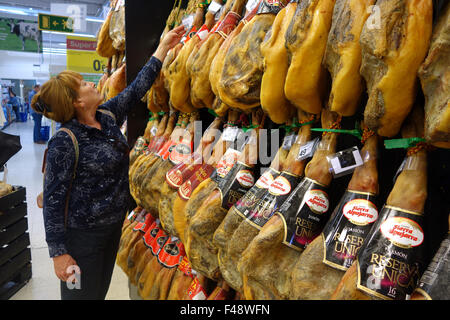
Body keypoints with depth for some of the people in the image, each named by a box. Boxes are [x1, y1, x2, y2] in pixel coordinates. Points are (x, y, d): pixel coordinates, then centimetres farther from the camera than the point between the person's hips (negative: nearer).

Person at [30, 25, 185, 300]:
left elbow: (137, 88, 7)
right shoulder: (65, 142, -21)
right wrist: (59, 253, -19)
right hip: (82, 234, -7)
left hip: (114, 223, 7)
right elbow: (53, 199, -19)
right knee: (84, 293, 9)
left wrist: (164, 46, 8)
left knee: (101, 291, 22)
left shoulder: (108, 116, -1)